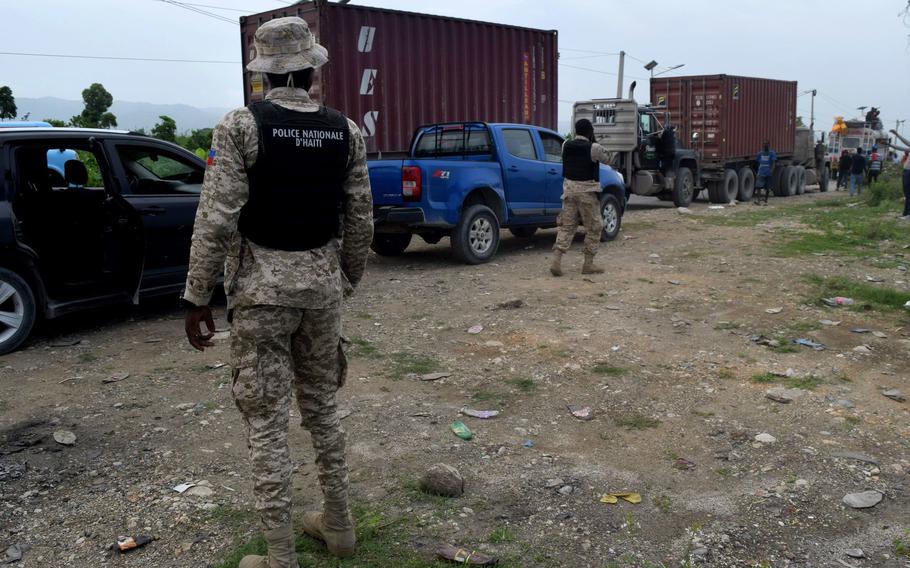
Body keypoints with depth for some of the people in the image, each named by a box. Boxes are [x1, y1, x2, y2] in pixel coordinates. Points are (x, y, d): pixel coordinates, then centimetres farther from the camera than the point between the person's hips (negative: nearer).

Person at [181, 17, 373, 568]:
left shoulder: (241, 126, -10)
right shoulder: (346, 130, 2)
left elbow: (217, 219, -14)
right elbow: (360, 218, 5)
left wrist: (198, 297, -7)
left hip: (262, 284, -4)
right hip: (322, 281, 4)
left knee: (267, 418, 4)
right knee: (321, 404, 19)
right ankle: (339, 523, 31)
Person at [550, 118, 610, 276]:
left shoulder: (566, 145, 2)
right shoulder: (594, 148, -13)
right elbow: (607, 158, 5)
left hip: (569, 189, 5)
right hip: (587, 191, -5)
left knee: (566, 226, 8)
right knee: (594, 228, 8)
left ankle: (556, 260, -4)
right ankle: (588, 264, 11)